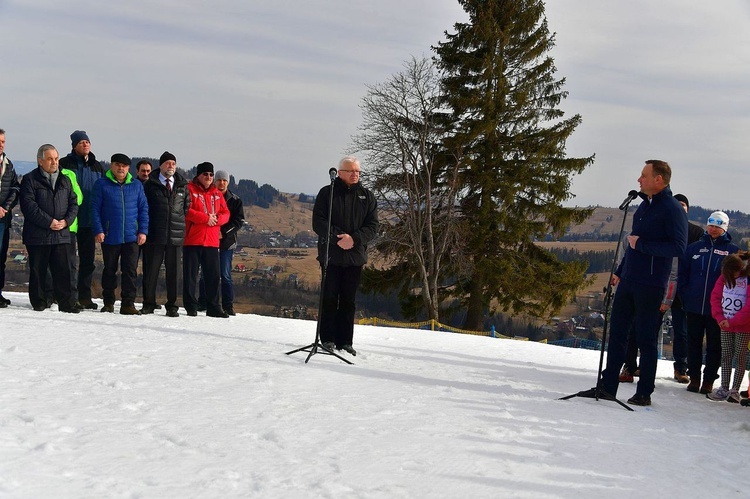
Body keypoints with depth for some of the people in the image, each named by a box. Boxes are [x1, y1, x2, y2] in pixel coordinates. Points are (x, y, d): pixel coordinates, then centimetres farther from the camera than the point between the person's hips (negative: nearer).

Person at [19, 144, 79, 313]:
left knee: (63, 270, 0)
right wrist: (49, 222, -16)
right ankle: (39, 303, 12)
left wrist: (66, 221, -6)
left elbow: (73, 203, 13)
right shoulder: (30, 179, -1)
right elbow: (28, 206, -11)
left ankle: (67, 304, 3)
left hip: (61, 234, 3)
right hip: (37, 234, -3)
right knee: (38, 271, 4)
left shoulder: (65, 180, 15)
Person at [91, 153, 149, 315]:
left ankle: (128, 304, 2)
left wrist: (143, 231, 0)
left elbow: (143, 209, 9)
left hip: (131, 237, 1)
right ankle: (108, 302, 20)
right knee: (109, 270, 9)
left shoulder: (137, 186, 9)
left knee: (130, 271, -2)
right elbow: (95, 209, -1)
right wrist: (98, 230, -10)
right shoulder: (102, 184, 1)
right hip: (109, 236, -1)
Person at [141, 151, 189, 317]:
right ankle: (149, 304, 12)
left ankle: (172, 306, 12)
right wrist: (144, 229, 0)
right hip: (154, 235, -2)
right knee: (151, 270, 2)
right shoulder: (150, 184, 3)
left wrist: (185, 229, 8)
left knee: (173, 271, 5)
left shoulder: (183, 186, 10)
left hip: (175, 235, 2)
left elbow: (188, 208, 15)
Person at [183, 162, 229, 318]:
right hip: (192, 240, -5)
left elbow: (226, 214, 11)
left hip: (212, 242, 5)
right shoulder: (189, 190, -1)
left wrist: (216, 219, -10)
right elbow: (186, 211, -13)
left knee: (214, 275, 7)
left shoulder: (217, 194, 15)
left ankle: (213, 307, 15)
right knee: (191, 275, 0)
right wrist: (206, 218, -16)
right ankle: (191, 307, 7)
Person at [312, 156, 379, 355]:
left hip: (355, 256, 2)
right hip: (331, 255, -2)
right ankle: (328, 339, 6)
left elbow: (372, 226, 3)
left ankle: (345, 341, 10)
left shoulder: (367, 196, 9)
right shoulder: (327, 193, 2)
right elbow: (318, 222, -5)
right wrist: (337, 238, -18)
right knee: (329, 298, -1)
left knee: (348, 301, 5)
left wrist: (354, 239, -14)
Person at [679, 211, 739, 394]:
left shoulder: (733, 251, 1)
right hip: (694, 306, 2)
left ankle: (709, 380, 12)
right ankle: (694, 378, 19)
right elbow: (682, 273, 10)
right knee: (694, 343, 9)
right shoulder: (695, 248, 8)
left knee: (714, 345, 4)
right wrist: (684, 295, 1)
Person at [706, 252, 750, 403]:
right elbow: (715, 297, 3)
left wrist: (732, 321, -17)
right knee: (725, 356, 8)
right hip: (725, 325, 5)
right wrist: (720, 318, -7)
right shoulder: (724, 277, -1)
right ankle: (724, 388, 12)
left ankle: (735, 390, 4)